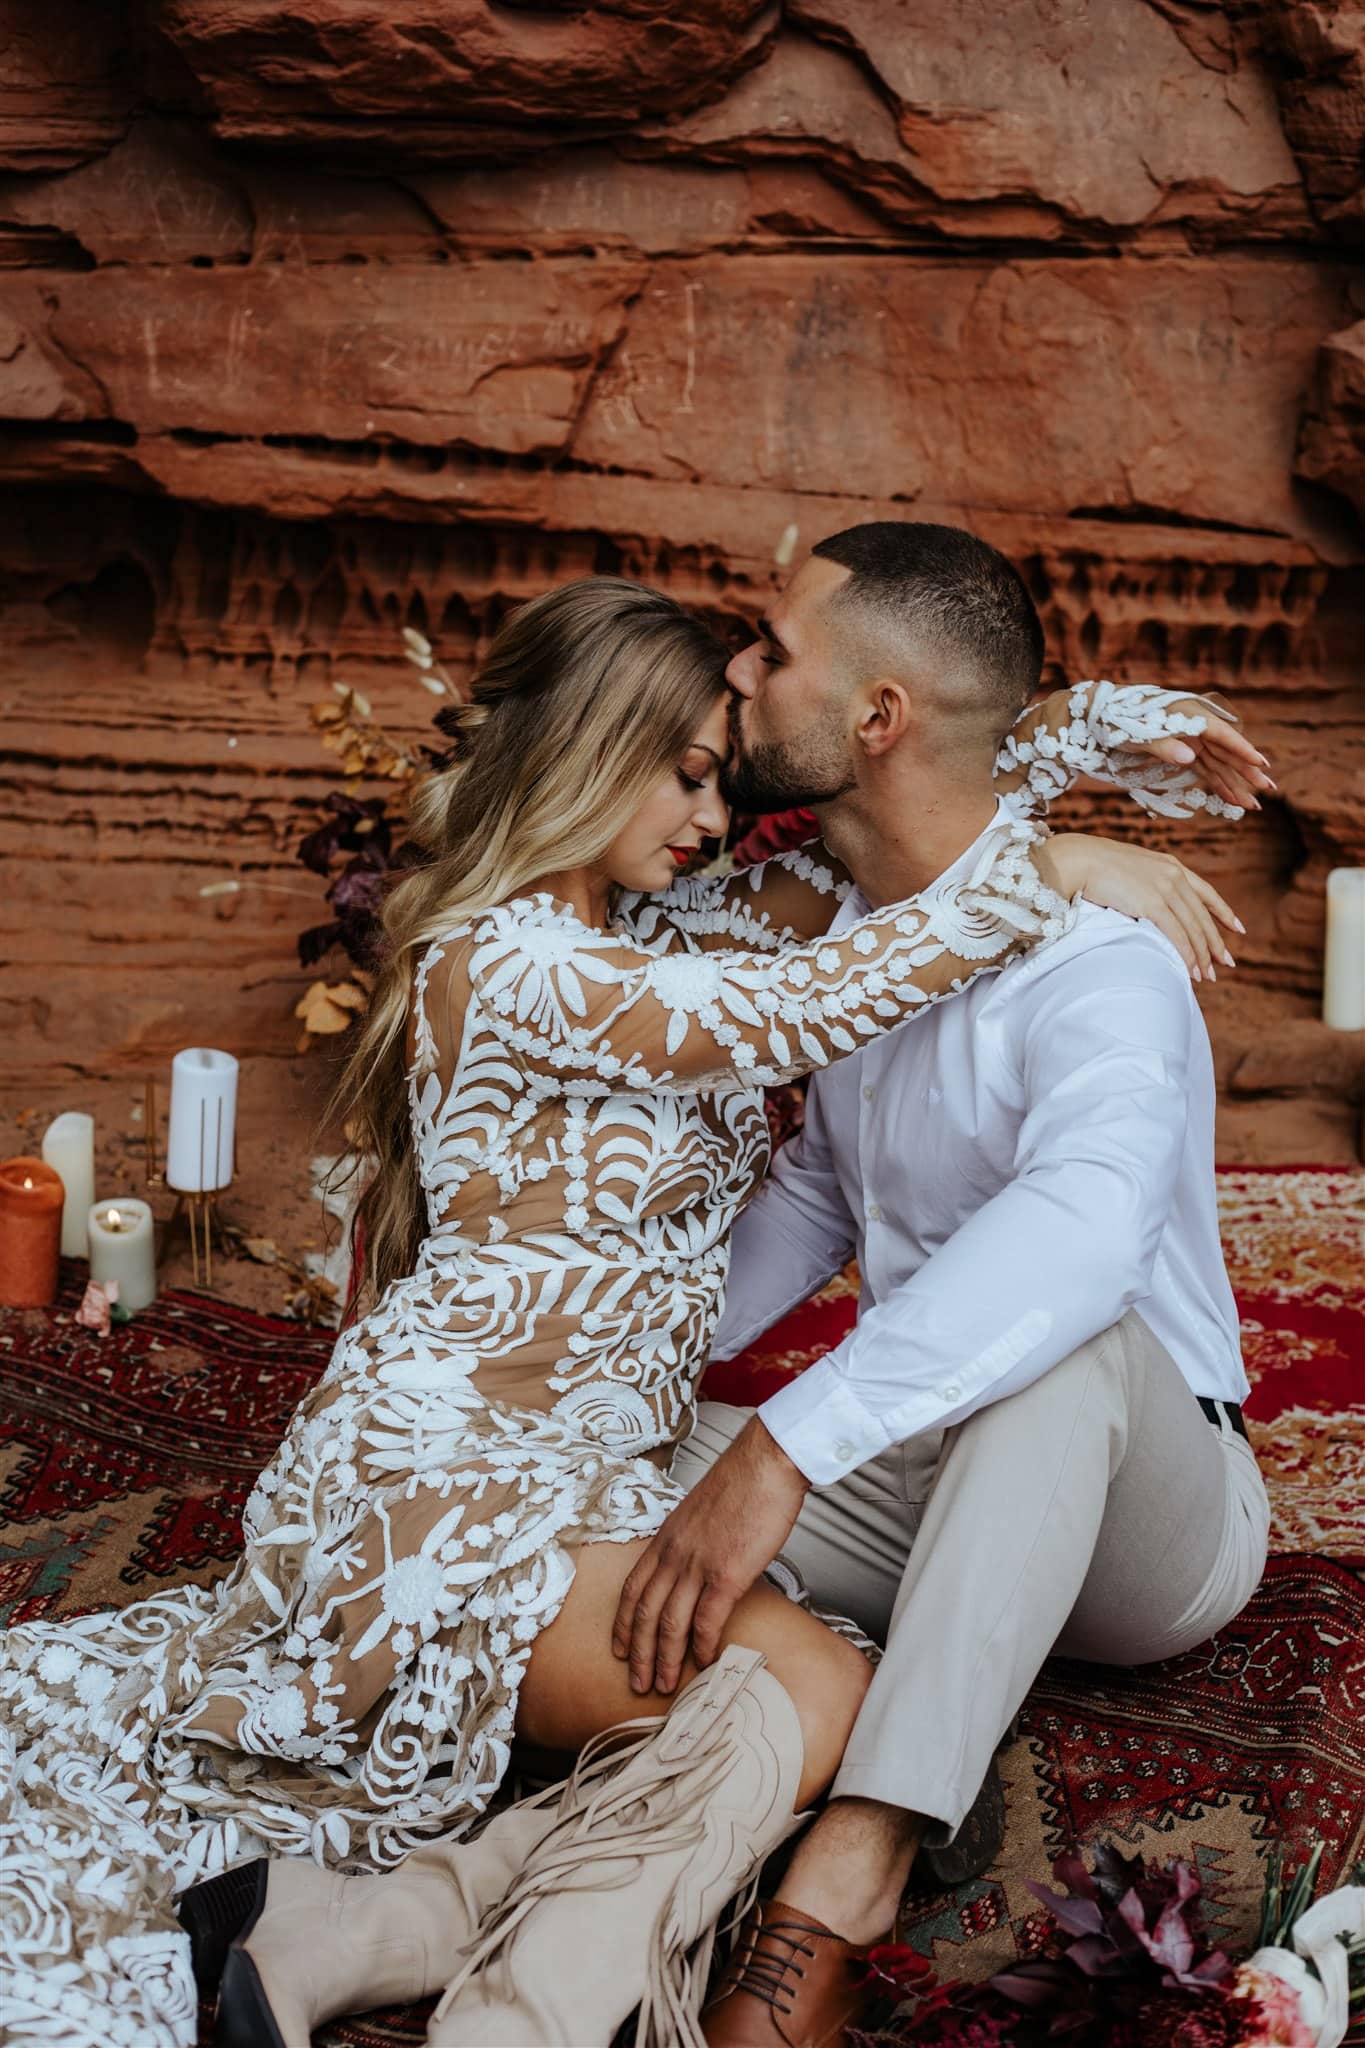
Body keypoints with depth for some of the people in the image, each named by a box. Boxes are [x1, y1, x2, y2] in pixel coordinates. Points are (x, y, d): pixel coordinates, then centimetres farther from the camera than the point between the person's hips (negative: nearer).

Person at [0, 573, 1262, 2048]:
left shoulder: (638, 934, 13)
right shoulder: (506, 968, -14)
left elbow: (824, 886, 19)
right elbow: (807, 1006, -18)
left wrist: (1065, 734, 9)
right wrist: (1048, 873, -13)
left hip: (581, 1472, 9)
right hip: (451, 1477, -9)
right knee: (823, 1698, -20)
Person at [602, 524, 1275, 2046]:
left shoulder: (1087, 961, -24)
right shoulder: (853, 936, 4)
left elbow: (1083, 1219, -46)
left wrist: (787, 1447, -51)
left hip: (1154, 1516, -7)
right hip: (929, 1491, 7)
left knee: (1068, 1331, -40)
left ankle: (848, 1872, -43)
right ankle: (920, 1782, -20)